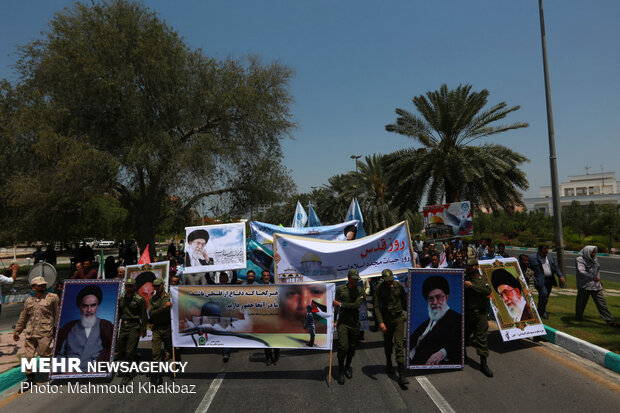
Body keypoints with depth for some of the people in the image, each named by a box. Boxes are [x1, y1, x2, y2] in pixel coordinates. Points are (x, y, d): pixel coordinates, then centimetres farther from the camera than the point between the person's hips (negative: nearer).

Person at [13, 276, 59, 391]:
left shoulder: (52, 298, -2)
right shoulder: (29, 301, 13)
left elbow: (57, 314, 0)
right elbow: (23, 317, 23)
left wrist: (56, 328, -3)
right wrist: (16, 332, 26)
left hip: (45, 334, -5)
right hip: (30, 334, 5)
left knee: (45, 355, -3)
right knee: (28, 356, 7)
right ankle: (30, 379, 21)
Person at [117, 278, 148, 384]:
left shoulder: (140, 299, -6)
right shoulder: (121, 299, 10)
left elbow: (143, 316, -5)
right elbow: (118, 314, 18)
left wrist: (143, 329, -7)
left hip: (134, 327, -5)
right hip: (123, 326, 5)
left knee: (130, 352, -5)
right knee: (120, 349, 7)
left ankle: (127, 375, 4)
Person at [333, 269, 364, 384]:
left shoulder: (360, 291, -1)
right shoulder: (340, 289, 1)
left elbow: (356, 305, -14)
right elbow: (336, 307, 3)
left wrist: (341, 304, -12)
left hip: (354, 322, 1)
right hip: (342, 322, -1)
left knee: (352, 347, 9)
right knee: (343, 347, -10)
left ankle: (348, 366, 33)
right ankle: (341, 370, 8)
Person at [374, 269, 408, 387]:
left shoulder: (399, 285, -5)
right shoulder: (379, 288, -10)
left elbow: (404, 299, 12)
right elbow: (376, 307, -11)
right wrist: (380, 322, -20)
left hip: (399, 317, 0)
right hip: (386, 318, 0)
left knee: (399, 344, -8)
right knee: (388, 343, 15)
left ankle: (402, 374, -9)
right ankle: (388, 363, 44)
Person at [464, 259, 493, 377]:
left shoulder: (483, 279, 4)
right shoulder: (464, 279, -1)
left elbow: (488, 291, -14)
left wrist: (472, 285, -20)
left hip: (481, 314, 1)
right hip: (467, 313, -1)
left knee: (482, 338, 0)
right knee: (464, 334, 14)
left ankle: (483, 364, 7)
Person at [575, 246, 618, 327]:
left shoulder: (595, 259, 9)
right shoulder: (579, 259, -14)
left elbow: (597, 271, 22)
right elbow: (581, 271, -29)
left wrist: (599, 282, 26)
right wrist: (592, 277, -42)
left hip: (596, 286, 5)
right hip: (584, 286, -5)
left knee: (602, 303, 3)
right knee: (581, 302, 8)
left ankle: (609, 320, 4)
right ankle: (578, 316, 27)